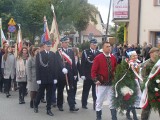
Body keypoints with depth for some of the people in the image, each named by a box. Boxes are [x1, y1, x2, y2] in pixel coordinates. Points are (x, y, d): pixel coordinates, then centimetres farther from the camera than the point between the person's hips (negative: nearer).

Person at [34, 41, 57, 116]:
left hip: (50, 78, 3)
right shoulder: (39, 54, -5)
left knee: (49, 94, 6)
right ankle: (35, 105, 31)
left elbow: (54, 66, 5)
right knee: (40, 93, 10)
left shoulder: (53, 54, 5)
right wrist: (38, 78, -11)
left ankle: (48, 109, 13)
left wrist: (55, 77, 1)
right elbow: (37, 67, -7)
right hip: (42, 78, -3)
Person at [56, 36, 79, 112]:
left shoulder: (71, 51, 11)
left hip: (70, 74, 4)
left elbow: (73, 63, 11)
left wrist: (74, 74, 9)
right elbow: (59, 62, -22)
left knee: (71, 90, -1)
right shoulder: (58, 52, -5)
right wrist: (63, 68, -40)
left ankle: (72, 106, -2)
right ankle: (60, 105, 21)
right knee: (60, 90, 8)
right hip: (61, 74, -4)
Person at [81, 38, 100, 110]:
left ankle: (95, 105, 8)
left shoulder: (99, 53, 6)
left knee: (96, 91, 2)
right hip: (88, 75, -2)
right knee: (86, 90, 9)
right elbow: (83, 64, -5)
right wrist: (83, 74, -11)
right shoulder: (85, 52, -1)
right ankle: (84, 104, 20)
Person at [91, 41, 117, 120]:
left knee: (112, 101, 7)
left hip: (111, 83, 4)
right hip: (101, 84, -4)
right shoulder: (98, 58, -8)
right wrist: (96, 80, -19)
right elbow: (93, 70, -10)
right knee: (99, 101, 6)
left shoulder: (113, 58, 5)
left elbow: (116, 69, 15)